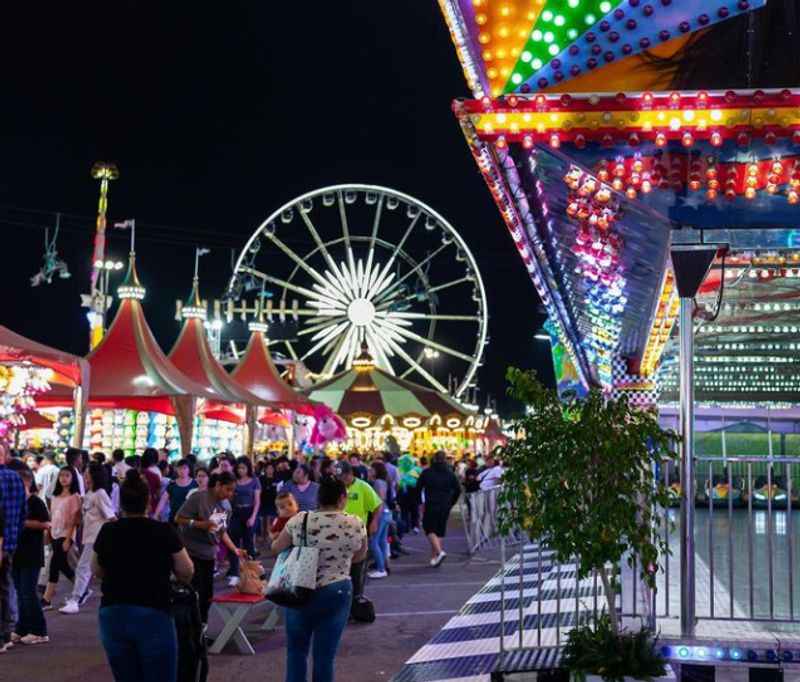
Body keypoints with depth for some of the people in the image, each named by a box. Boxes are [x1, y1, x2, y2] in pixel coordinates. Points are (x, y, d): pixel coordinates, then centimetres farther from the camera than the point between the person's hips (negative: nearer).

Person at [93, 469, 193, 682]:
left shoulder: (107, 532, 0)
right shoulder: (164, 532, -8)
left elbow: (97, 571, 15)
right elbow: (186, 572, 2)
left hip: (113, 617, 3)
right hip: (153, 616, -3)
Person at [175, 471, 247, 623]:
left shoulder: (226, 506, 6)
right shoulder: (198, 497, -15)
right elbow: (178, 519, -15)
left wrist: (235, 550, 2)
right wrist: (201, 524, -26)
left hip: (209, 554, 7)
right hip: (191, 552, -7)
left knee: (207, 595, 9)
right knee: (194, 594, -8)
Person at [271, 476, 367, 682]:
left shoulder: (299, 520, -8)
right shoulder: (355, 525, -10)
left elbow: (276, 549, 4)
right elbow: (359, 558, 6)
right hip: (335, 593, -1)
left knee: (296, 650, 18)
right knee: (324, 655, 9)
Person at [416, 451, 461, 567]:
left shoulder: (427, 472, -3)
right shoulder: (450, 473, 4)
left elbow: (418, 488, -2)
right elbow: (458, 490, 5)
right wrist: (451, 503, 14)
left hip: (431, 506, -3)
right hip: (445, 507, 3)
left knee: (429, 529, 3)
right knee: (440, 531, 11)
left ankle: (439, 552, -18)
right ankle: (434, 557, 10)